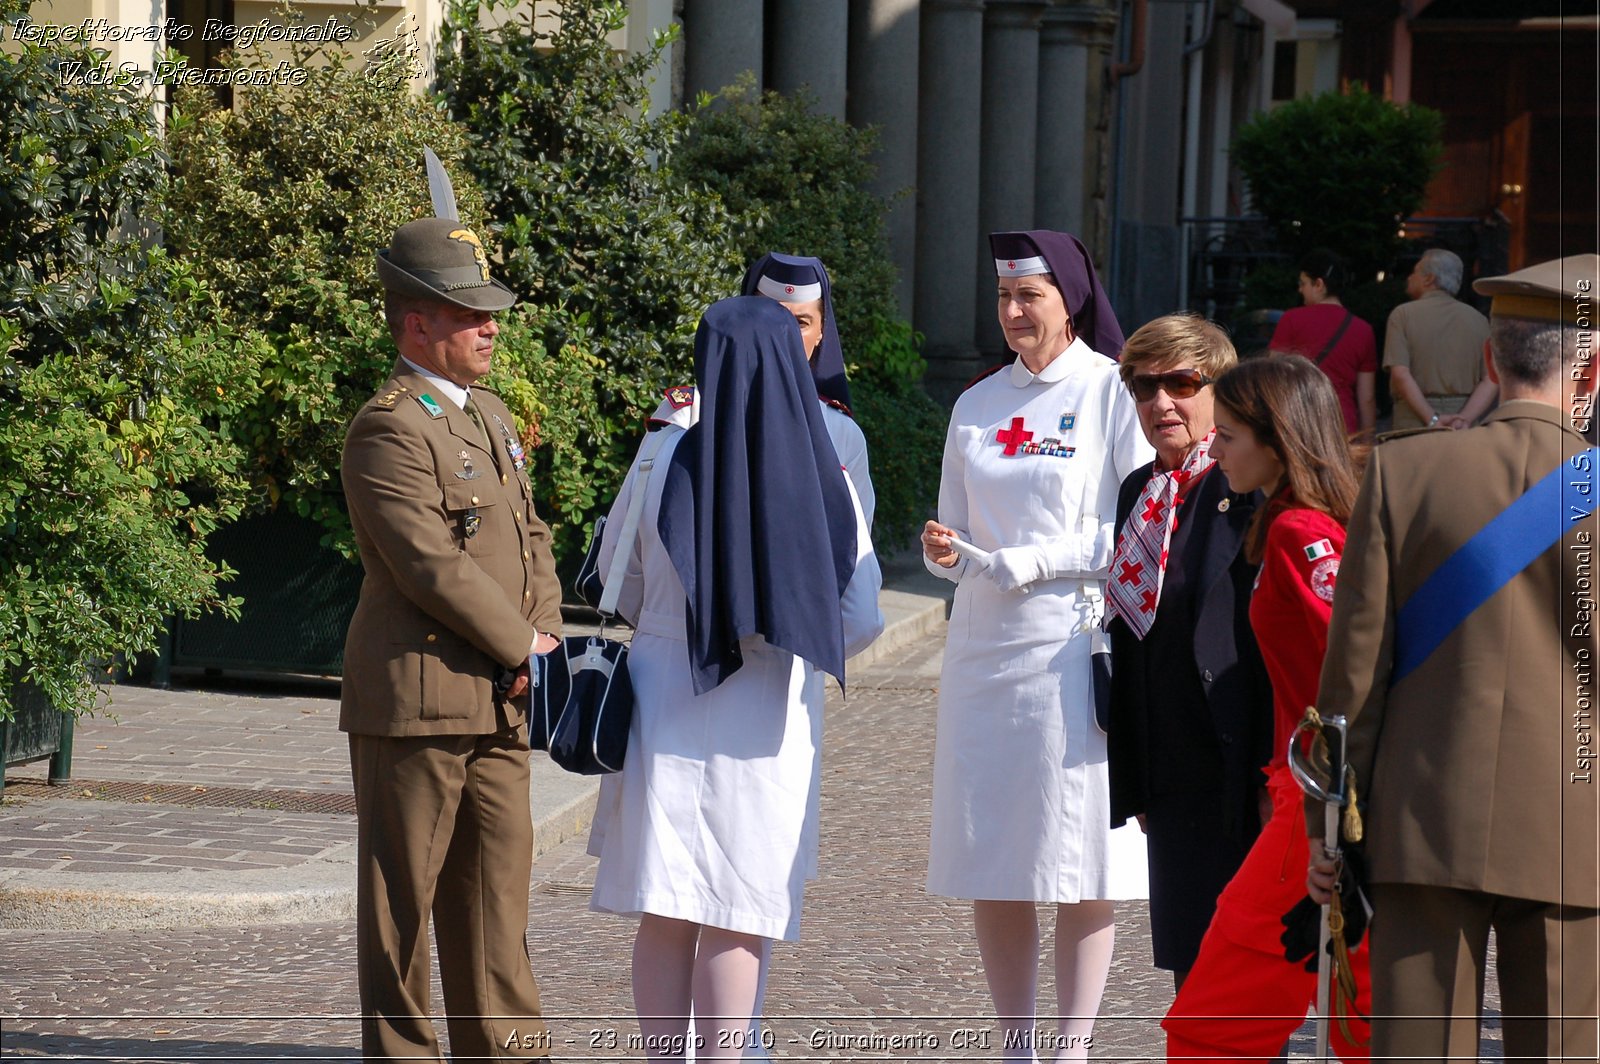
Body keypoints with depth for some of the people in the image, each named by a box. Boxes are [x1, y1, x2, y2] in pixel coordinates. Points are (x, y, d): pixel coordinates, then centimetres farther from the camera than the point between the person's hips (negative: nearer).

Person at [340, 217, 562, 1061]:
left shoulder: (489, 416, 18)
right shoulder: (390, 430, -13)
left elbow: (530, 539, 20)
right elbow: (433, 566, -19)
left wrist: (544, 638, 3)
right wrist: (524, 648, -11)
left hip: (497, 703, 9)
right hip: (416, 698, -9)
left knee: (496, 885, 11)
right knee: (402, 890, 0)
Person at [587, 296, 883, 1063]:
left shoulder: (664, 462, -6)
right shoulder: (823, 480, -6)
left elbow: (620, 584, 8)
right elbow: (861, 620, 0)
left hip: (666, 704, 1)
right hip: (771, 719, -1)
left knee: (664, 918, 8)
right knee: (737, 925, 4)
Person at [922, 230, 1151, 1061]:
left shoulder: (1113, 392, -2)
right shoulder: (977, 406, 13)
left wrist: (1042, 560, -13)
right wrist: (943, 552, -5)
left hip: (1076, 647, -5)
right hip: (984, 649, 5)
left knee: (1078, 863, -4)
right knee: (985, 862, 4)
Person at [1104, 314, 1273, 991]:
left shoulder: (1255, 493, -11)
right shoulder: (1139, 494, 14)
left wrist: (1274, 776, -18)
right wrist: (1136, 780, 18)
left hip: (1238, 778, -8)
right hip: (1172, 781, 8)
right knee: (1188, 967, 11)